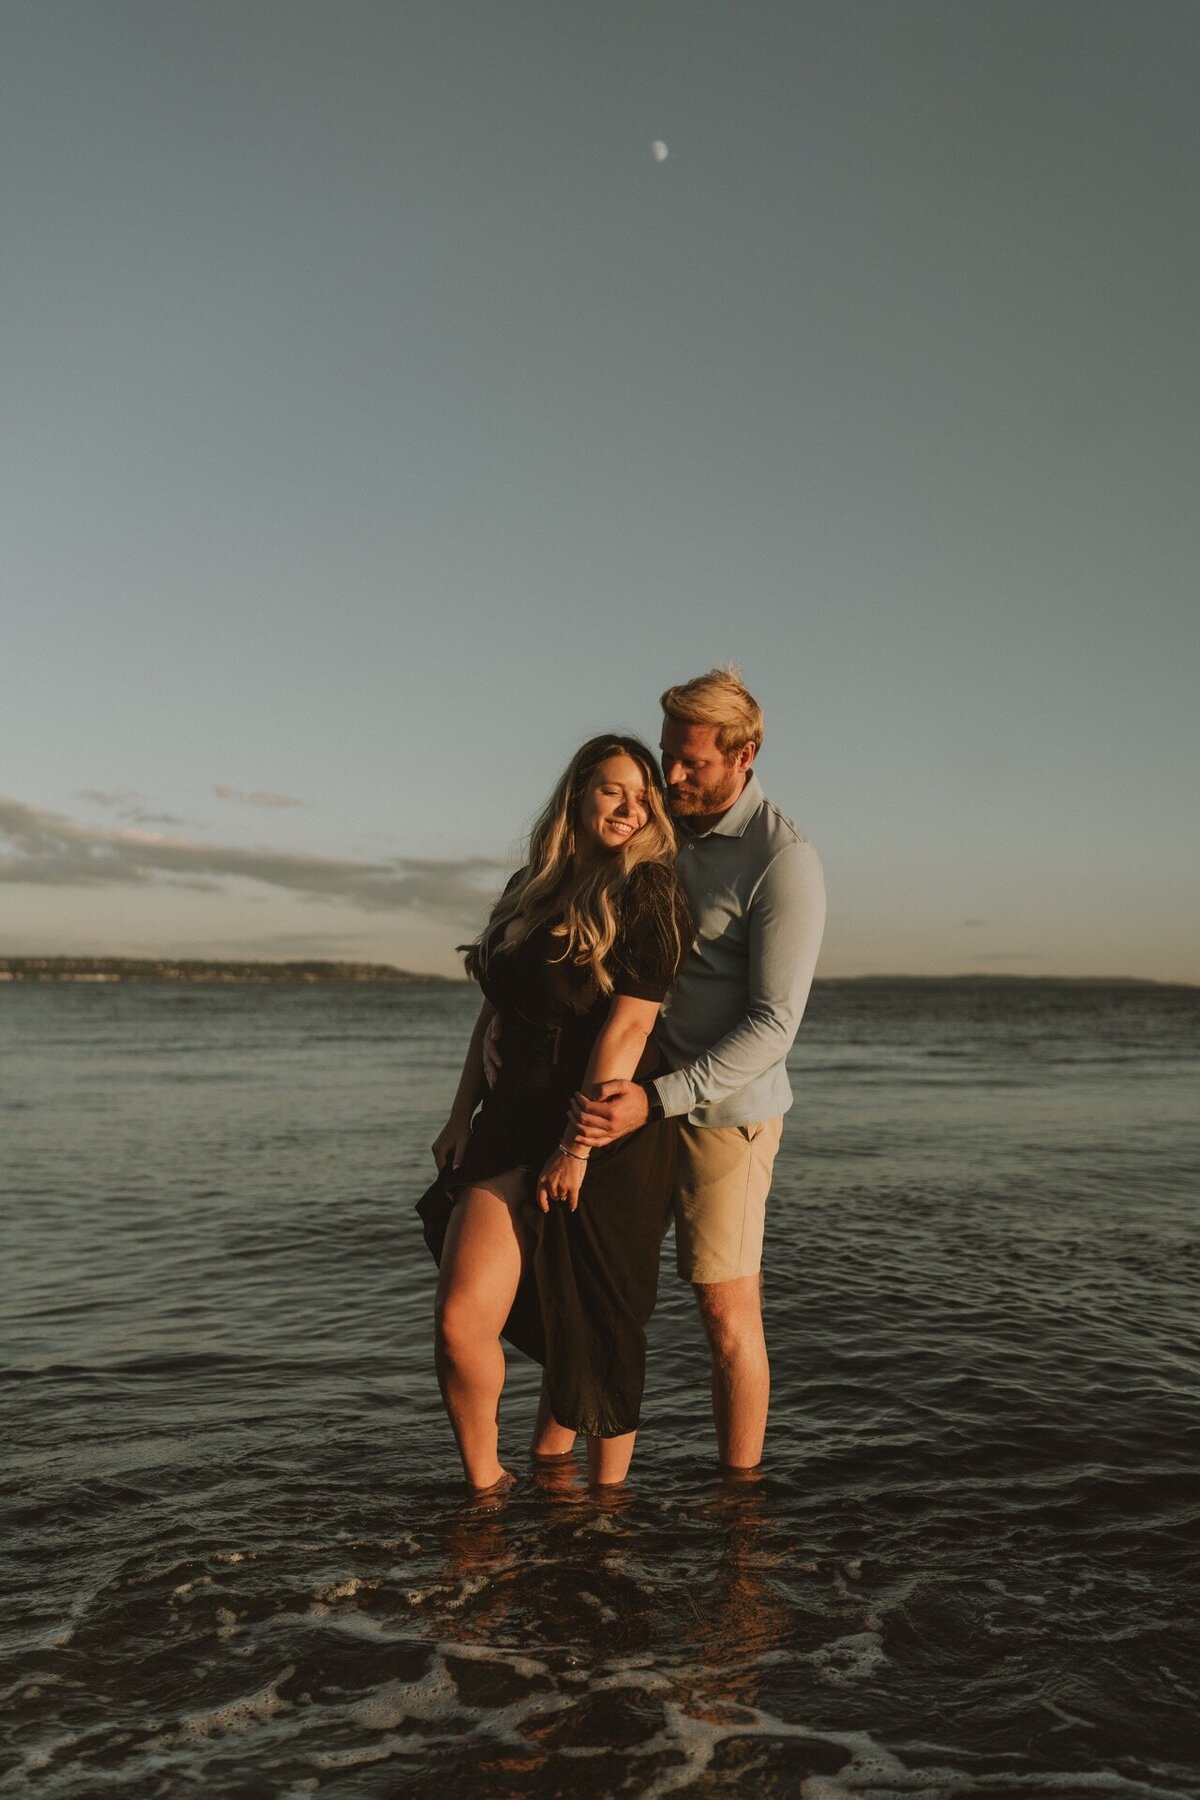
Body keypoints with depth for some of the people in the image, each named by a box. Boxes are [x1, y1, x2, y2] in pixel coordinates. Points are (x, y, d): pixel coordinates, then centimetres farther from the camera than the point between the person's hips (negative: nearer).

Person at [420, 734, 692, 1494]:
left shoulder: (647, 892, -8)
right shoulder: (530, 888, 12)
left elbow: (626, 1027, -15)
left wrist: (577, 1147, -18)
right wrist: (463, 1114, 10)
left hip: (610, 1140, -5)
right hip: (514, 1129, 5)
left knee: (598, 1332, 8)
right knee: (462, 1321, -5)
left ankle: (604, 1498, 30)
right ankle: (485, 1485, 18)